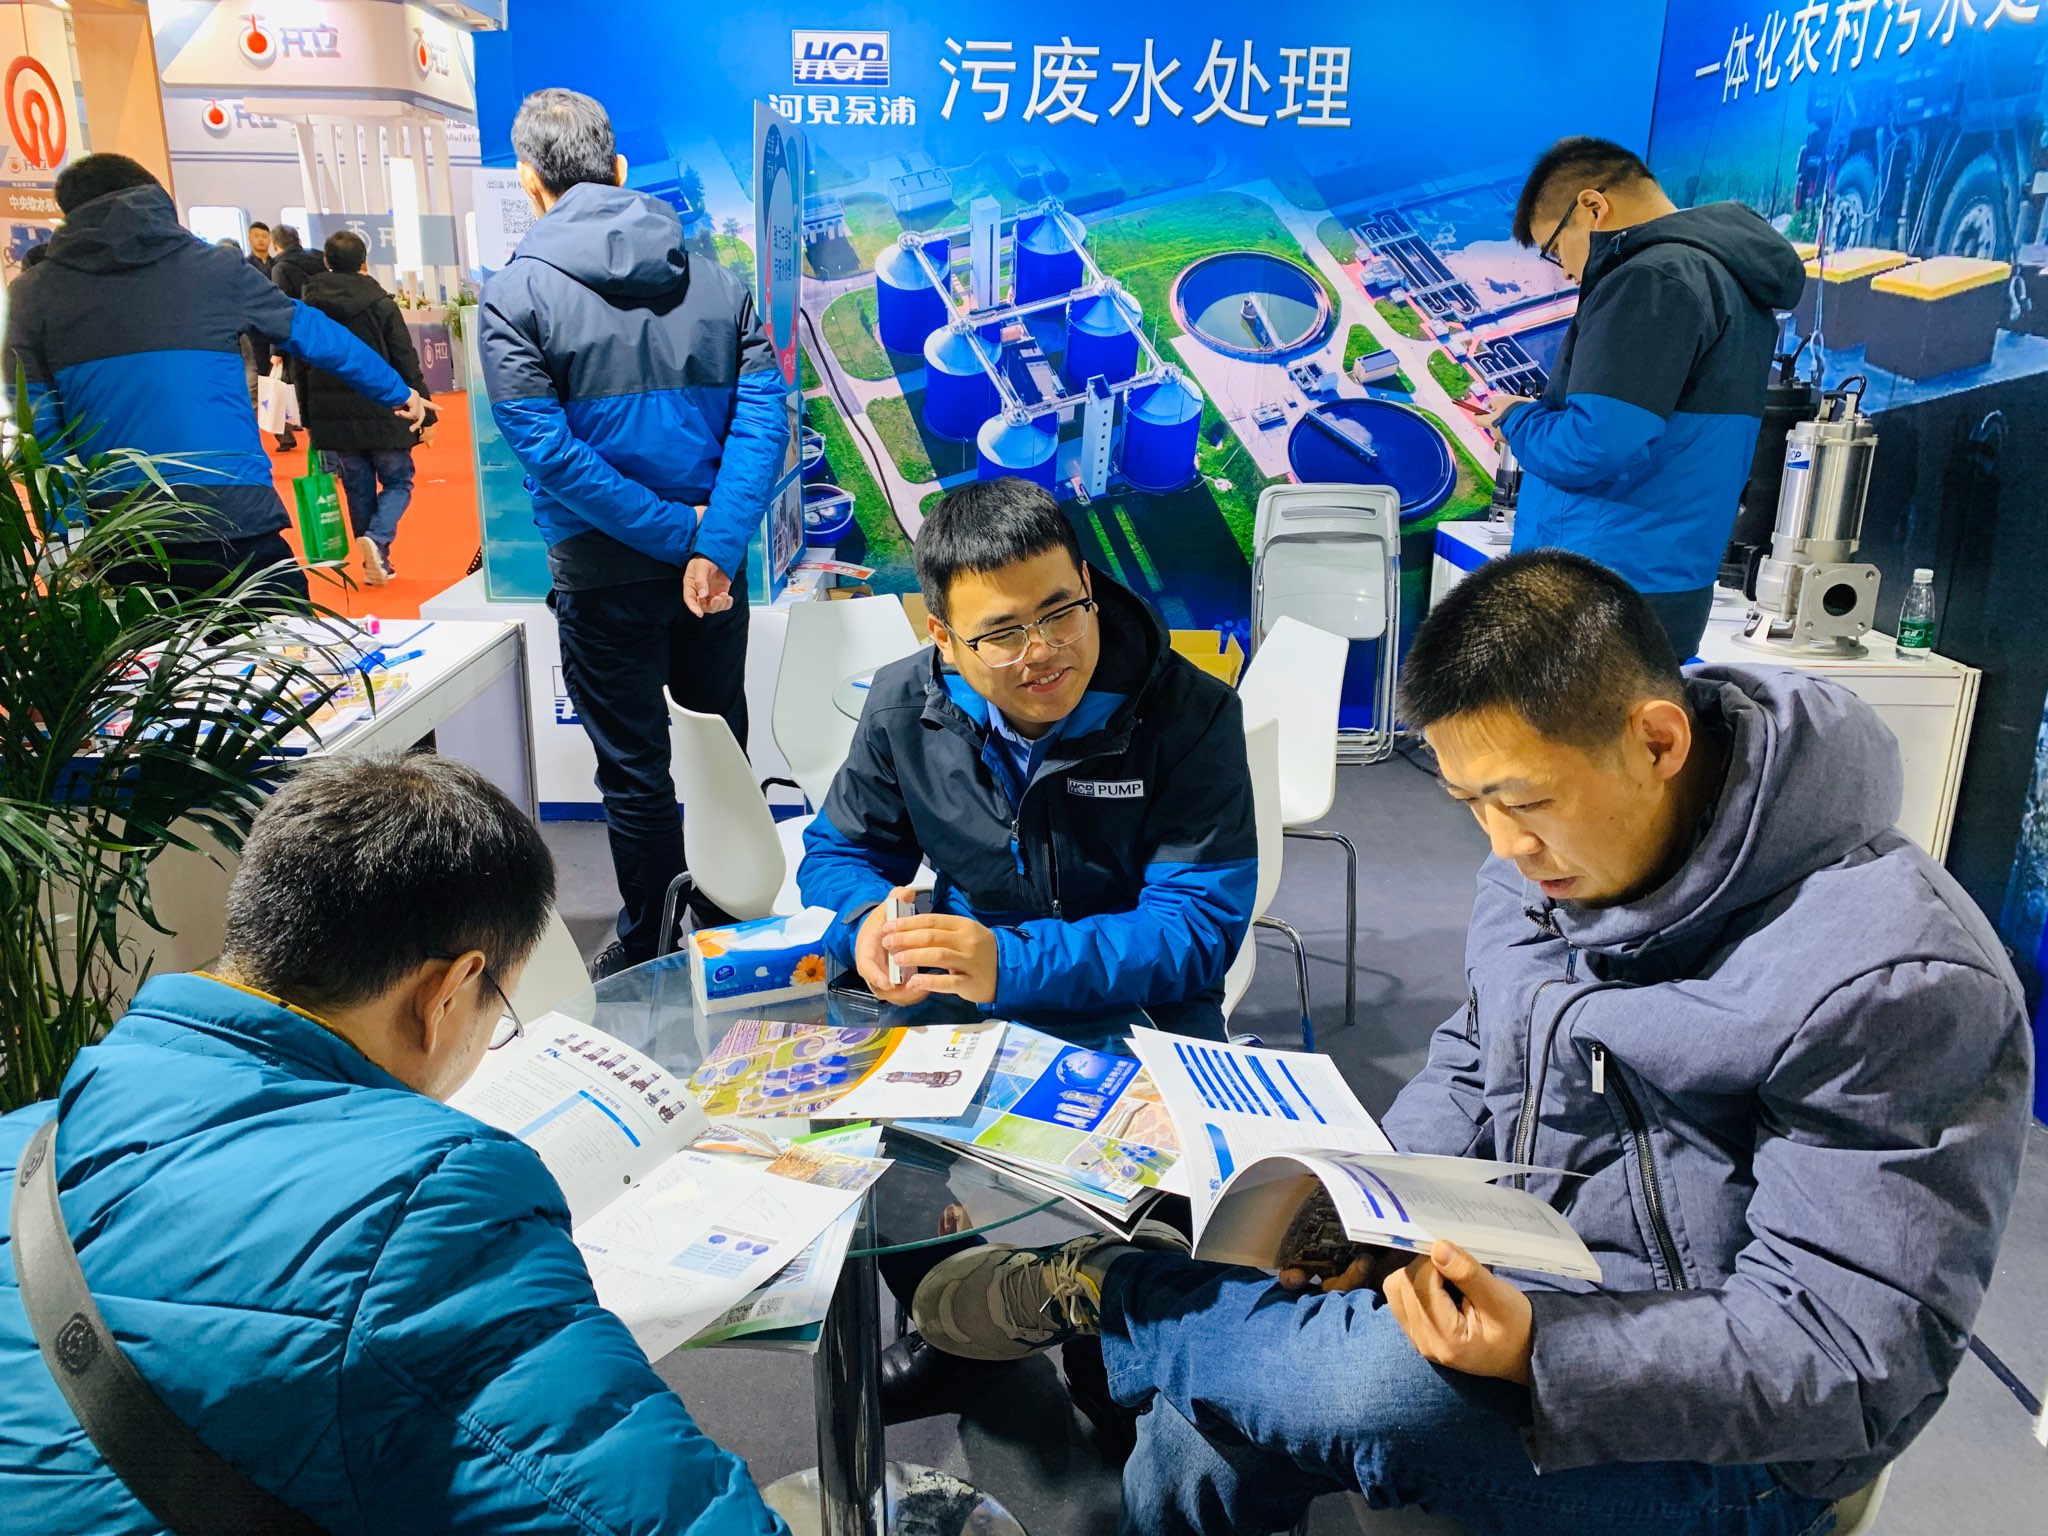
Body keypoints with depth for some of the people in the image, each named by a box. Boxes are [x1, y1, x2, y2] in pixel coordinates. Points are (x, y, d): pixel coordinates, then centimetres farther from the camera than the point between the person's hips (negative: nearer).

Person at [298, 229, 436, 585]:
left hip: (333, 419, 3)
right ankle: (377, 538, -16)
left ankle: (377, 562, 14)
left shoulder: (309, 307, 4)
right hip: (382, 415, -3)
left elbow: (301, 369, 8)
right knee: (397, 482, 10)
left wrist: (309, 420, 15)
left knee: (359, 490, 13)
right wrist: (424, 414, -2)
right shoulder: (381, 304, -6)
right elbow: (407, 364, -7)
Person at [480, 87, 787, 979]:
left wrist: (673, 532, -13)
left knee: (634, 767, 9)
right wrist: (713, 545, -16)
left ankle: (652, 954, 23)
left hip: (604, 572, -4)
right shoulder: (717, 280, 2)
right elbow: (763, 416, -9)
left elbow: (549, 451, -17)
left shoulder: (514, 295, -8)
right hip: (714, 566, 4)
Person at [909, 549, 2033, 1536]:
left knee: (1377, 1382, -32)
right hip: (1507, 1288, 7)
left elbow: (1856, 1356, -24)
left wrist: (1538, 1348, -37)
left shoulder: (1896, 984, -26)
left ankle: (1099, 1291, -4)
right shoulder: (1547, 857, -3)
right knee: (1200, 1438, -10)